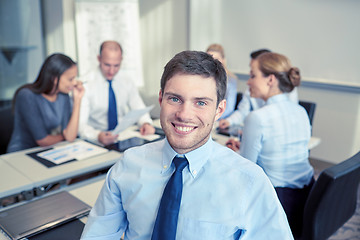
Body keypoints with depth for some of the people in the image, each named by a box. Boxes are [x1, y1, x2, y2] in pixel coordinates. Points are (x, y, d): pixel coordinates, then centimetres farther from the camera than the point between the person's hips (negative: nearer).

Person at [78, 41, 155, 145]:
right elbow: (80, 124, -16)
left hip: (123, 138, 4)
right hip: (95, 142, -3)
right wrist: (98, 136, -37)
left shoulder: (125, 81, 6)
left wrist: (146, 123, -14)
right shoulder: (85, 84, -9)